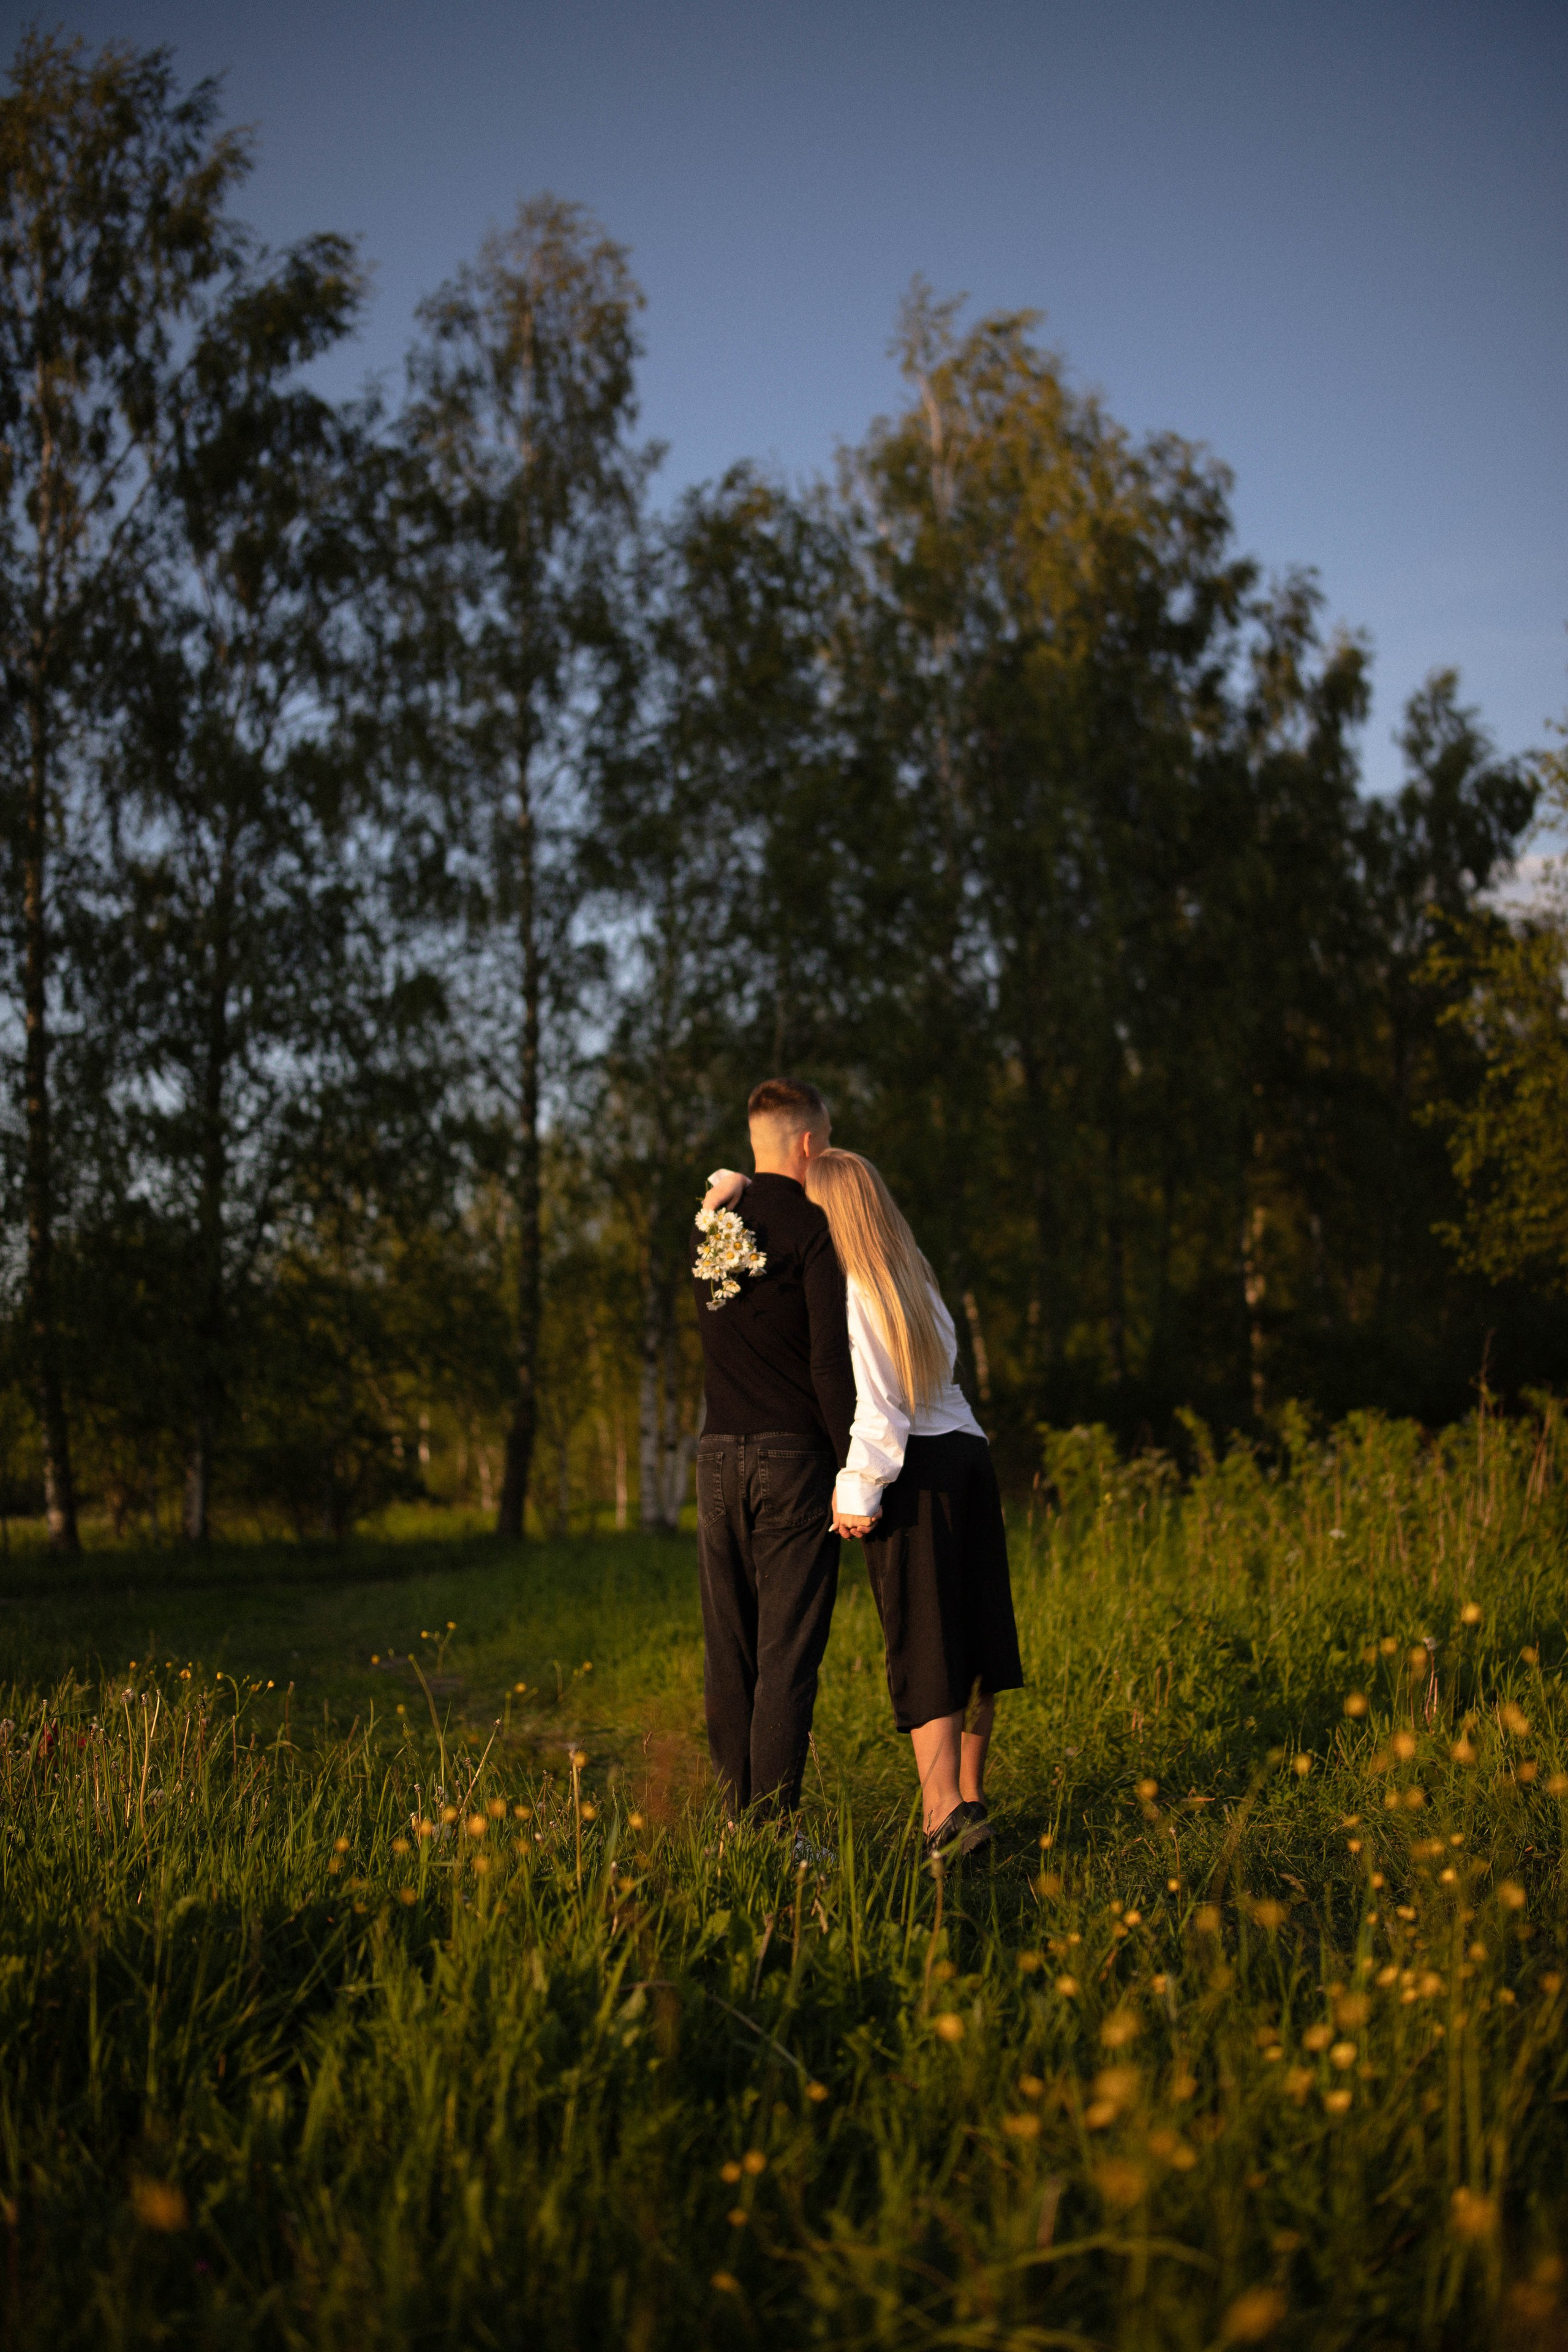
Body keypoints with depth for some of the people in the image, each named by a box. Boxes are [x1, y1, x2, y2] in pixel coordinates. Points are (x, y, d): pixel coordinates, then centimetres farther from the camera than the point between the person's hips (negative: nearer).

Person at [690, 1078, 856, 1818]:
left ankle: (738, 1814, 13)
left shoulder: (709, 1228, 11)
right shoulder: (812, 1229, -9)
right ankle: (775, 1822, -5)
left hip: (720, 1456, 6)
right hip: (795, 1458, -6)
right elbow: (830, 1359, -15)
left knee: (729, 1651, 10)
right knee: (788, 1652, -3)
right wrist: (855, 1471, -12)